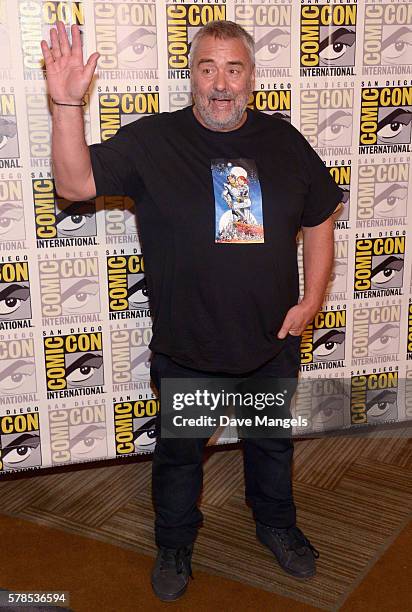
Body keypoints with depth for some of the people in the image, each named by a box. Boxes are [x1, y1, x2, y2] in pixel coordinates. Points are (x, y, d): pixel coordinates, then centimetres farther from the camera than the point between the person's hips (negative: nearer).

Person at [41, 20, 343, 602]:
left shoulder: (284, 141, -2)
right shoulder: (152, 140, -10)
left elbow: (318, 220, 6)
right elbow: (75, 183, -17)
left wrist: (311, 298, -2)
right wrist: (67, 103, -30)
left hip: (271, 343, 3)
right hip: (186, 349, -2)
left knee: (272, 443, 24)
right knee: (179, 451, 17)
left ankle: (277, 524, 51)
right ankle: (175, 544, 43)